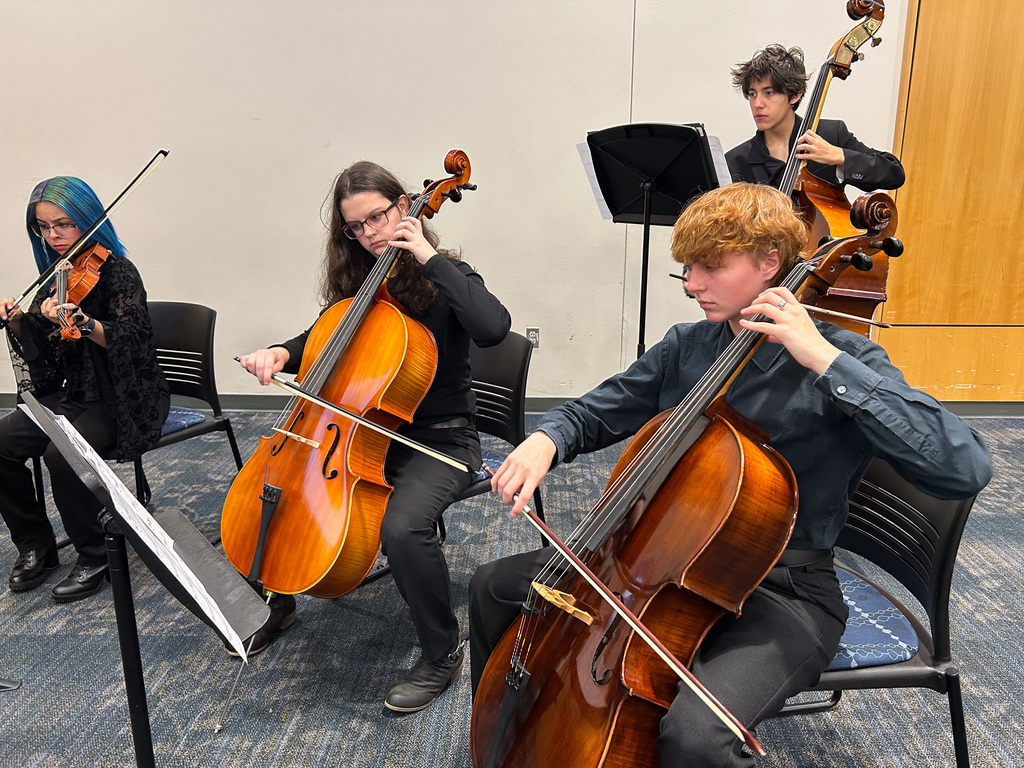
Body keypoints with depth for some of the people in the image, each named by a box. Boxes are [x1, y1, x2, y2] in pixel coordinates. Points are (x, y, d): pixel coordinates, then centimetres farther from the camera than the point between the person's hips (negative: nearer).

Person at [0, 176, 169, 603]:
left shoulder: (117, 271, -10)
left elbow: (130, 339, -24)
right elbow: (42, 353, 13)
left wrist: (81, 321, -40)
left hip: (123, 399, -7)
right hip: (73, 394, 7)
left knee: (61, 454, -28)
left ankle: (95, 556, -7)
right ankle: (35, 545, 7)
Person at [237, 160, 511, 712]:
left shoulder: (444, 278, -10)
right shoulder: (356, 283, 6)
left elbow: (492, 328, -31)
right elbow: (320, 342, 18)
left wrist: (430, 258, -25)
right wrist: (282, 354, -5)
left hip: (438, 439, -6)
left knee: (403, 526, -33)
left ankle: (442, 655, -6)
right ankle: (275, 601, 24)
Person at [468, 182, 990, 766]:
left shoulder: (840, 361, -13)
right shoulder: (687, 346, 2)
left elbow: (967, 468, -26)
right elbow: (597, 413, 11)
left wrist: (827, 361, -29)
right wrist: (546, 440, -13)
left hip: (783, 592, -5)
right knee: (495, 586, 3)